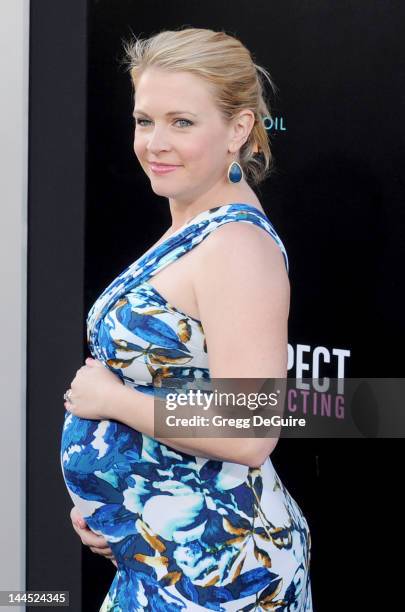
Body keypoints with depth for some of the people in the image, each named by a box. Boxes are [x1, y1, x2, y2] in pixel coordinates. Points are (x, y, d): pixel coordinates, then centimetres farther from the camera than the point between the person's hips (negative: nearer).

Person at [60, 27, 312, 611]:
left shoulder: (239, 246, -20)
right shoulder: (189, 231, 7)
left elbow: (246, 435, -28)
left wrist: (108, 396, -17)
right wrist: (100, 499, 7)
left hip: (212, 560, -8)